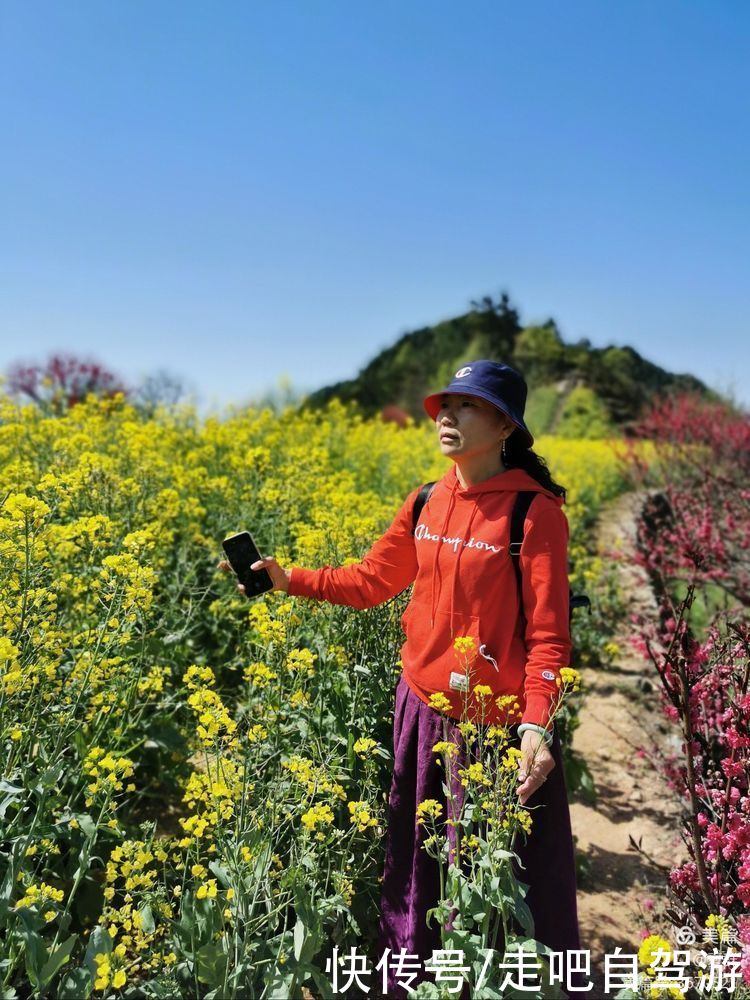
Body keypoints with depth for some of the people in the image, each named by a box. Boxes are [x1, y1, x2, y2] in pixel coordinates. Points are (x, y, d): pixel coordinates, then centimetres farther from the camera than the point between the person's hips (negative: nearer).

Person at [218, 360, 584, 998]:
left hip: (502, 727, -5)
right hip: (423, 710, 6)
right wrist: (289, 580, 2)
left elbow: (548, 631, -15)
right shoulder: (425, 504, 4)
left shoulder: (535, 510, -14)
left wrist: (538, 724, -25)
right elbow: (371, 582, 11)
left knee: (514, 878, 10)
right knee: (418, 867, 20)